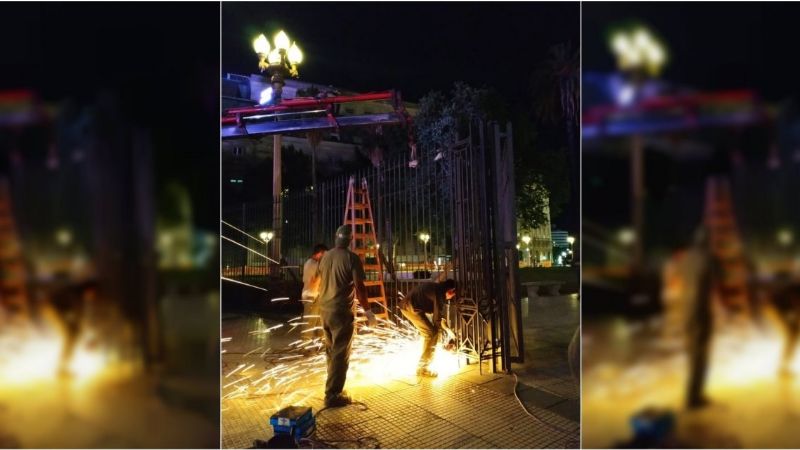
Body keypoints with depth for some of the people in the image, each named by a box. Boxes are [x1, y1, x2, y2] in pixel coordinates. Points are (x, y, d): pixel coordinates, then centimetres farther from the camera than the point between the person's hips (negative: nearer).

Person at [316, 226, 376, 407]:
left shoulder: (325, 257, 7)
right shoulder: (352, 258, -13)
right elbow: (359, 287, -17)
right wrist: (368, 311, -10)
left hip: (325, 310, 7)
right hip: (342, 311, -7)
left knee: (331, 351, 19)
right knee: (340, 354, -1)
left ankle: (333, 388, 30)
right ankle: (333, 395, 0)